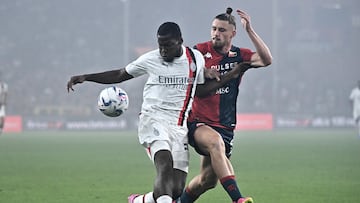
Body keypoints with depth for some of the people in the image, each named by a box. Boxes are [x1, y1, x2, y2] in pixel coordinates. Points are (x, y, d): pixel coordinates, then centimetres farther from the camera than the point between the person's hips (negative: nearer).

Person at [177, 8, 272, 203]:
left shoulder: (239, 55, 4)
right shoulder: (200, 51, -1)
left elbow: (267, 60, -12)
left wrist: (249, 30, -19)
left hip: (224, 126, 4)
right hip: (198, 122, -4)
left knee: (208, 179, 3)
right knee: (216, 141, -37)